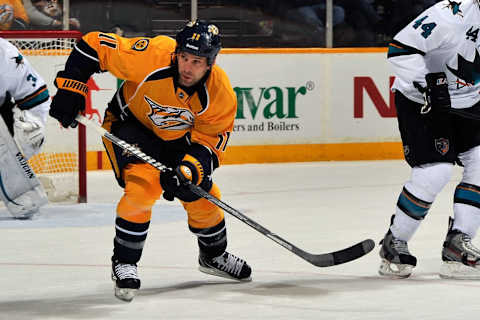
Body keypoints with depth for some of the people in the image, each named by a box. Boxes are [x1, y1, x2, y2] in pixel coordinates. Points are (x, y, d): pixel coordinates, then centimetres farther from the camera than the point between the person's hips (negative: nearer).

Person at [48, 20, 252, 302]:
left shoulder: (220, 93, -26)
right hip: (130, 124, -4)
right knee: (143, 186, -26)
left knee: (202, 195, 6)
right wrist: (70, 89, -27)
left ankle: (214, 256, 37)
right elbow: (94, 45, -27)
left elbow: (210, 139, -17)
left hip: (178, 138, 4)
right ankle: (124, 263, -10)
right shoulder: (150, 57, -36)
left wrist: (190, 168, -35)